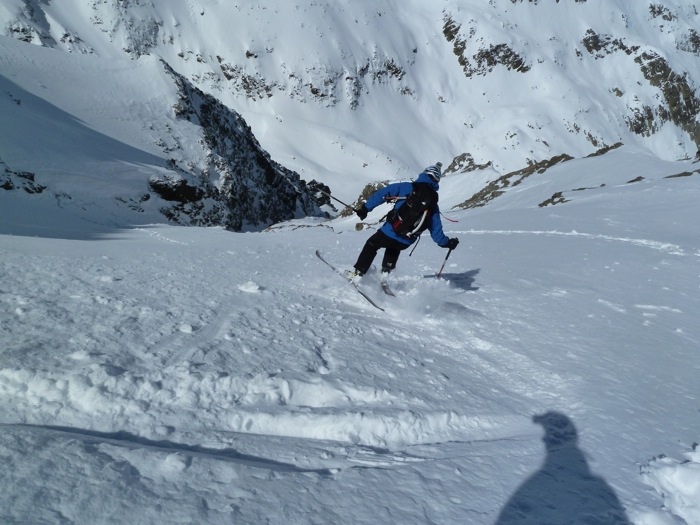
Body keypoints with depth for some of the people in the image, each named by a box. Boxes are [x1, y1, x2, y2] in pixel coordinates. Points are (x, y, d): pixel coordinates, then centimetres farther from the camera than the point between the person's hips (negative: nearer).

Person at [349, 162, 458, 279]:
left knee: (371, 245, 24)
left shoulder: (407, 187, -2)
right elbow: (436, 230, 6)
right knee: (393, 248, 38)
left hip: (389, 232, -3)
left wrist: (365, 208, -1)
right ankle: (386, 271, 29)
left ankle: (358, 273, 21)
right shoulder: (433, 205, 4)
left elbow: (381, 194, -6)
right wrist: (447, 242, 22)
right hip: (406, 243, 3)